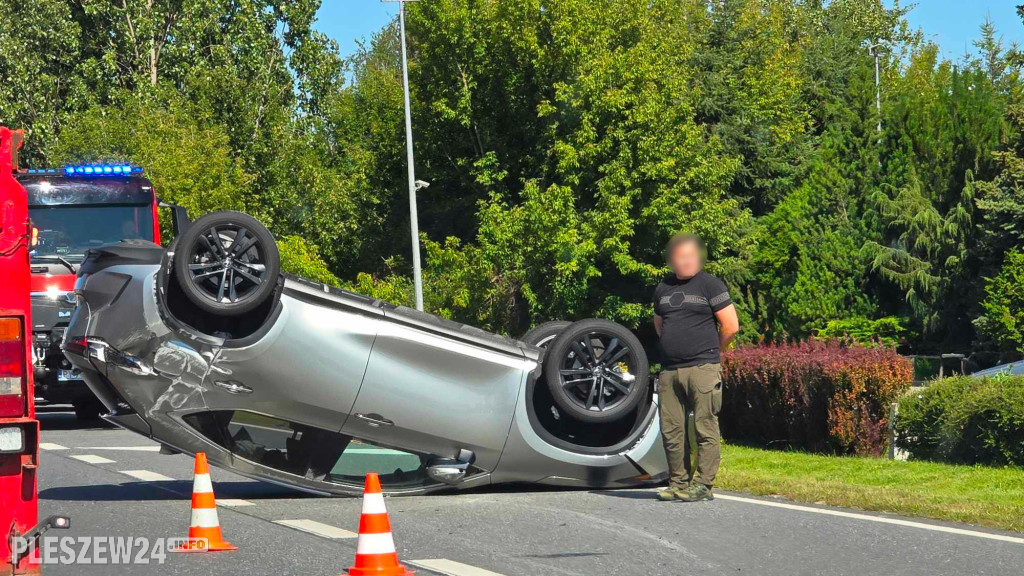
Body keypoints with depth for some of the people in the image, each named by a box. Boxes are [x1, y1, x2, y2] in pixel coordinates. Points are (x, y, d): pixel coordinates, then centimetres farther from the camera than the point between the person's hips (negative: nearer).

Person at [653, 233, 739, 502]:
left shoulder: (710, 285, 0)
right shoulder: (663, 288, 16)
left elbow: (730, 326, -2)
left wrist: (712, 351, 9)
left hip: (702, 369, -6)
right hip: (669, 370, 6)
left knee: (705, 428, -6)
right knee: (670, 430, 5)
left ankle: (703, 484, -4)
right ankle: (678, 482, 13)